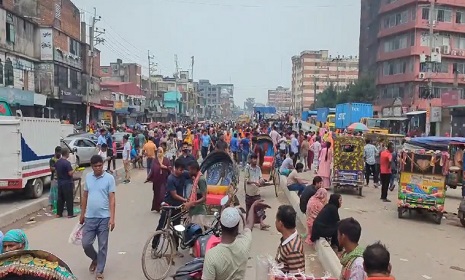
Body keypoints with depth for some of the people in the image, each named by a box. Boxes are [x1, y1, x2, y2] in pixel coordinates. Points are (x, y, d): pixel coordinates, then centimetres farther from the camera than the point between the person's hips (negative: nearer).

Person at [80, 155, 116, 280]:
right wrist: (82, 214, 14)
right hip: (89, 217, 4)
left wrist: (112, 218, -15)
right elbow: (85, 196, 13)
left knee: (102, 246, 6)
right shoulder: (88, 177, 5)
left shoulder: (109, 178, -8)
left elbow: (112, 199, -10)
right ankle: (95, 259, 36)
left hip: (104, 218, -3)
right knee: (86, 244, 6)